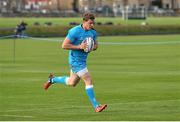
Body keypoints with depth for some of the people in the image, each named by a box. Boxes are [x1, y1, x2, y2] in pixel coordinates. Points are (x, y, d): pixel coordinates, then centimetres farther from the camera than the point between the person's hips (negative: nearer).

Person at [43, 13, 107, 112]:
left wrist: (93, 47, -8)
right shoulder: (75, 31, -20)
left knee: (72, 83, 23)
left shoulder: (93, 32, 2)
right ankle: (96, 106, -10)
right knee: (89, 81, -13)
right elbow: (64, 45, -19)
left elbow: (95, 45, 17)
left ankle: (52, 80, 44)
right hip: (76, 60, -9)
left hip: (83, 60, 9)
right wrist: (79, 47, -26)